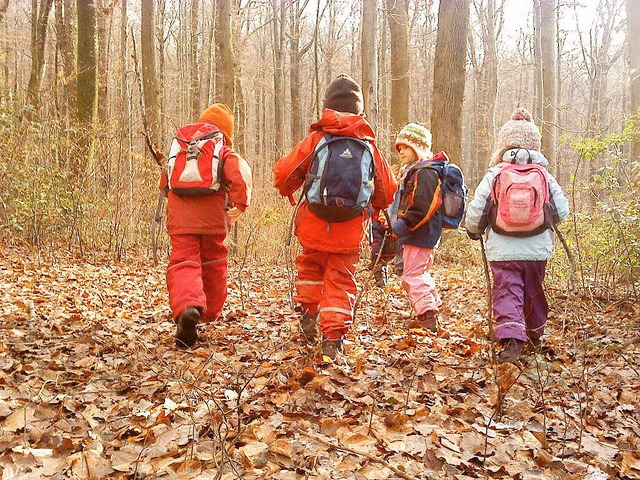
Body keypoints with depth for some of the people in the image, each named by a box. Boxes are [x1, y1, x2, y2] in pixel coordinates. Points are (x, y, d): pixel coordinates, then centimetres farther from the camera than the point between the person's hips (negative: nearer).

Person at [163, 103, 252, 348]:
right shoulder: (224, 151, 7)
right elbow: (239, 172, -14)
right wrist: (241, 202, -9)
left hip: (180, 218, 1)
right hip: (212, 217, -1)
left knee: (183, 265, -9)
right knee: (213, 265, 18)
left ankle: (187, 308, -37)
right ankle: (210, 313, 33)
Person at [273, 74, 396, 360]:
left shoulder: (315, 139, -4)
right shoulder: (369, 146, 2)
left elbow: (283, 174, -4)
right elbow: (387, 193, 8)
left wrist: (288, 191, 19)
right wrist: (370, 204, 29)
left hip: (313, 226, 0)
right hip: (349, 232, 0)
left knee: (310, 267, 26)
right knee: (341, 281, 8)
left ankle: (307, 313, 21)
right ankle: (333, 338, 3)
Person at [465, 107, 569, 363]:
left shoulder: (494, 175, -5)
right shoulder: (545, 176, 1)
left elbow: (475, 211, -4)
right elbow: (562, 211, 4)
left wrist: (474, 231, 17)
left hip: (503, 250, -3)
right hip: (537, 251, 3)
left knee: (507, 294, -1)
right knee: (534, 292, 21)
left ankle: (511, 339, -20)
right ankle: (535, 334, 41)